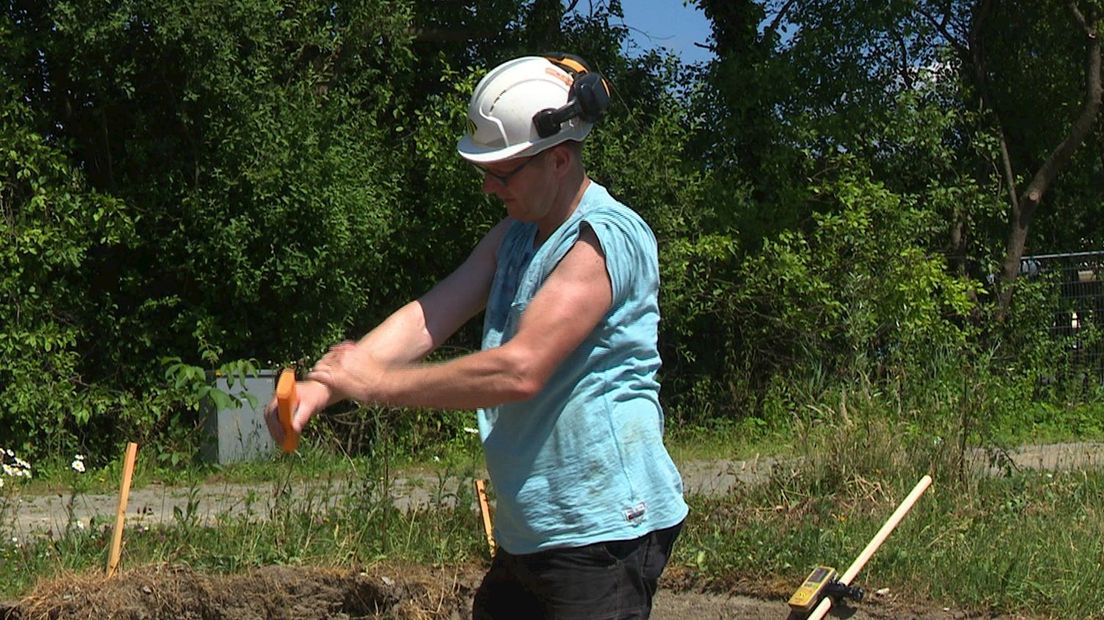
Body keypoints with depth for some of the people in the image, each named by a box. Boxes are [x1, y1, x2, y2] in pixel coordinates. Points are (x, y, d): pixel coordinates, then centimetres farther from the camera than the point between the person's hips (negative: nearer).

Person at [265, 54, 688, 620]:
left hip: (603, 531, -9)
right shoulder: (516, 233, 12)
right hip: (531, 530, 9)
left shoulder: (606, 239, -17)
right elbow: (428, 316, 2)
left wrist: (377, 382, -19)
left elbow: (519, 370, -26)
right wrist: (319, 386, -13)